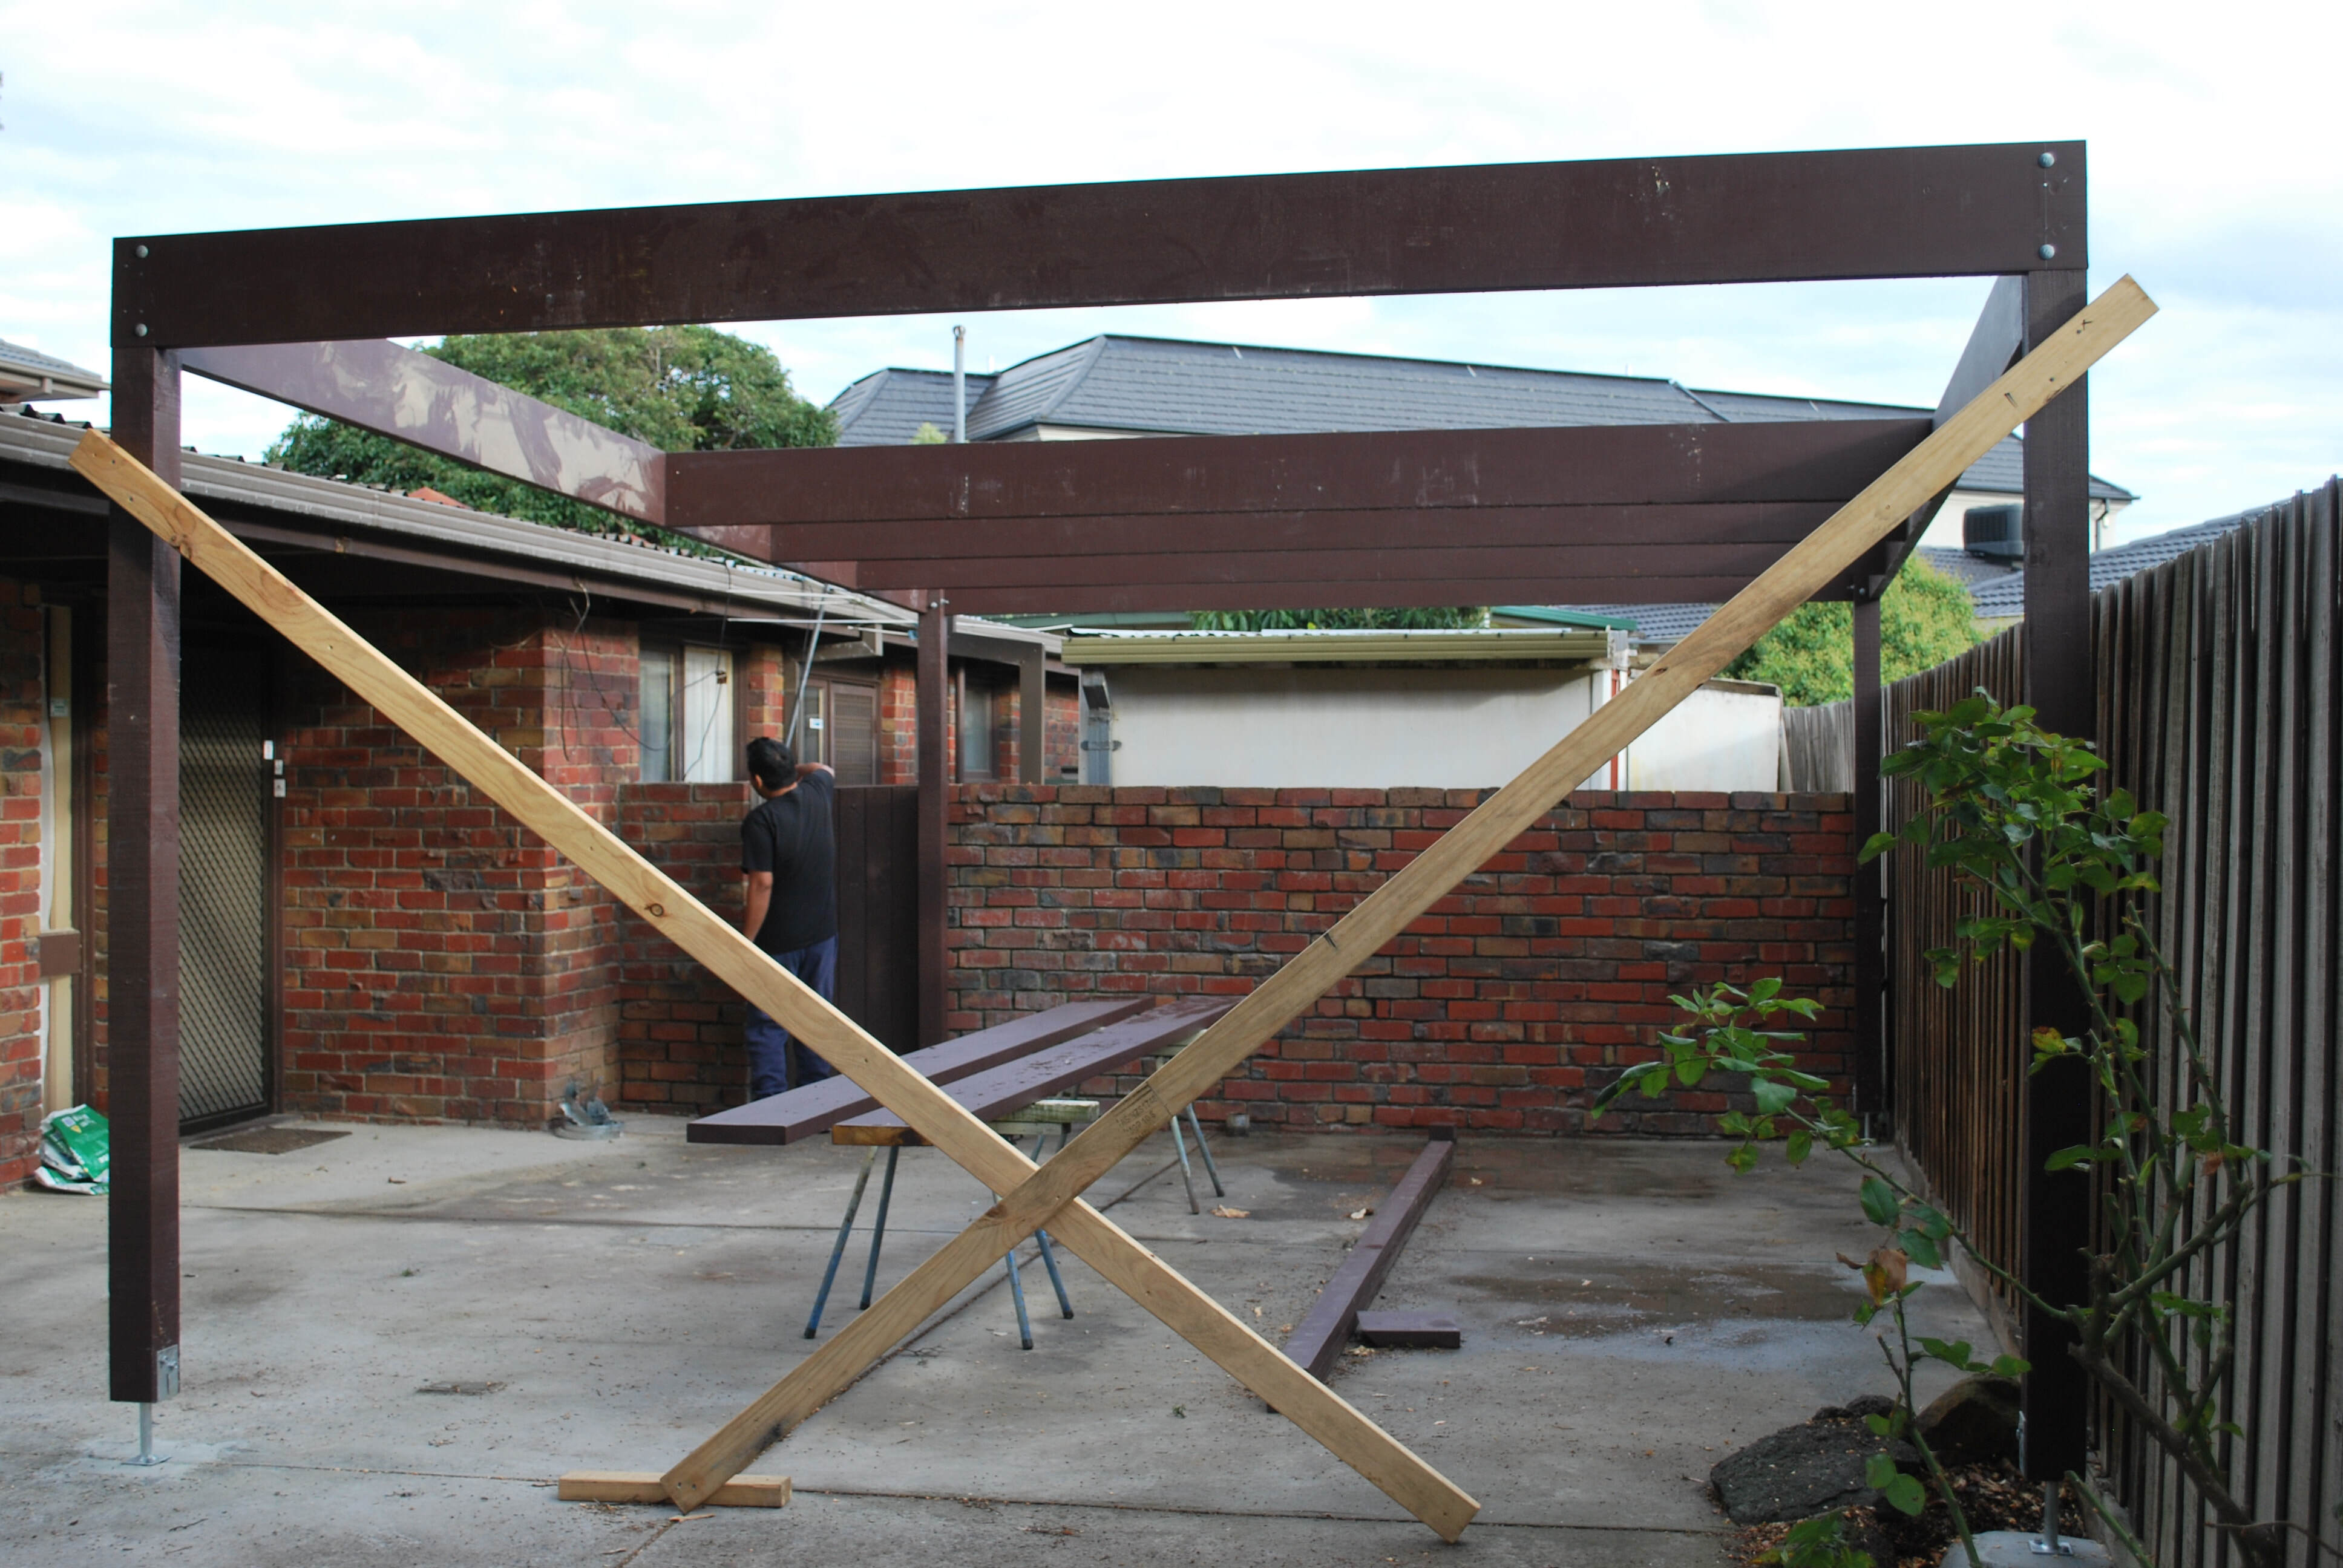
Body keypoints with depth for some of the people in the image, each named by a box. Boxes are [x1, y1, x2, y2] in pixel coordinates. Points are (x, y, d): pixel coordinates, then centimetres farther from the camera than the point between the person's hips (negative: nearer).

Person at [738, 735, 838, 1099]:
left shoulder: (761, 821, -17)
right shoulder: (817, 794, 0)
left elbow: (762, 885, -20)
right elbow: (824, 769, 26)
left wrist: (745, 942, -14)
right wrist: (794, 768, 40)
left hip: (778, 940, -6)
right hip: (822, 933, 6)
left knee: (768, 1029, 2)